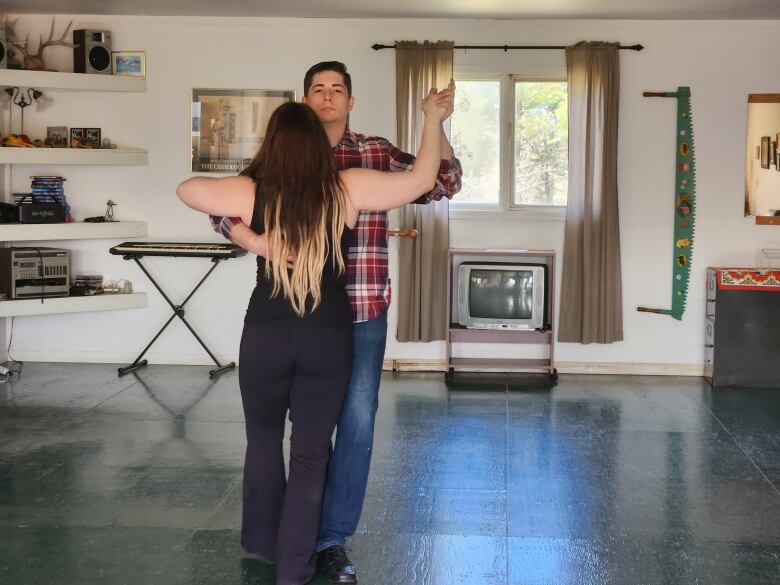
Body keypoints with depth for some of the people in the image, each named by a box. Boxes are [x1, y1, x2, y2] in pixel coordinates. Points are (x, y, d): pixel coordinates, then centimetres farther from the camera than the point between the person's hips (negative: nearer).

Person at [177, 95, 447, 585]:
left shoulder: (251, 192, -6)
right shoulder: (345, 190, -8)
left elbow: (186, 189, 7)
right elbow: (423, 179, -5)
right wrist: (433, 119, 7)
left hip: (266, 334, 1)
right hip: (329, 336, 0)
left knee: (264, 438, 23)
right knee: (312, 453, 10)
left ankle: (262, 542, 36)